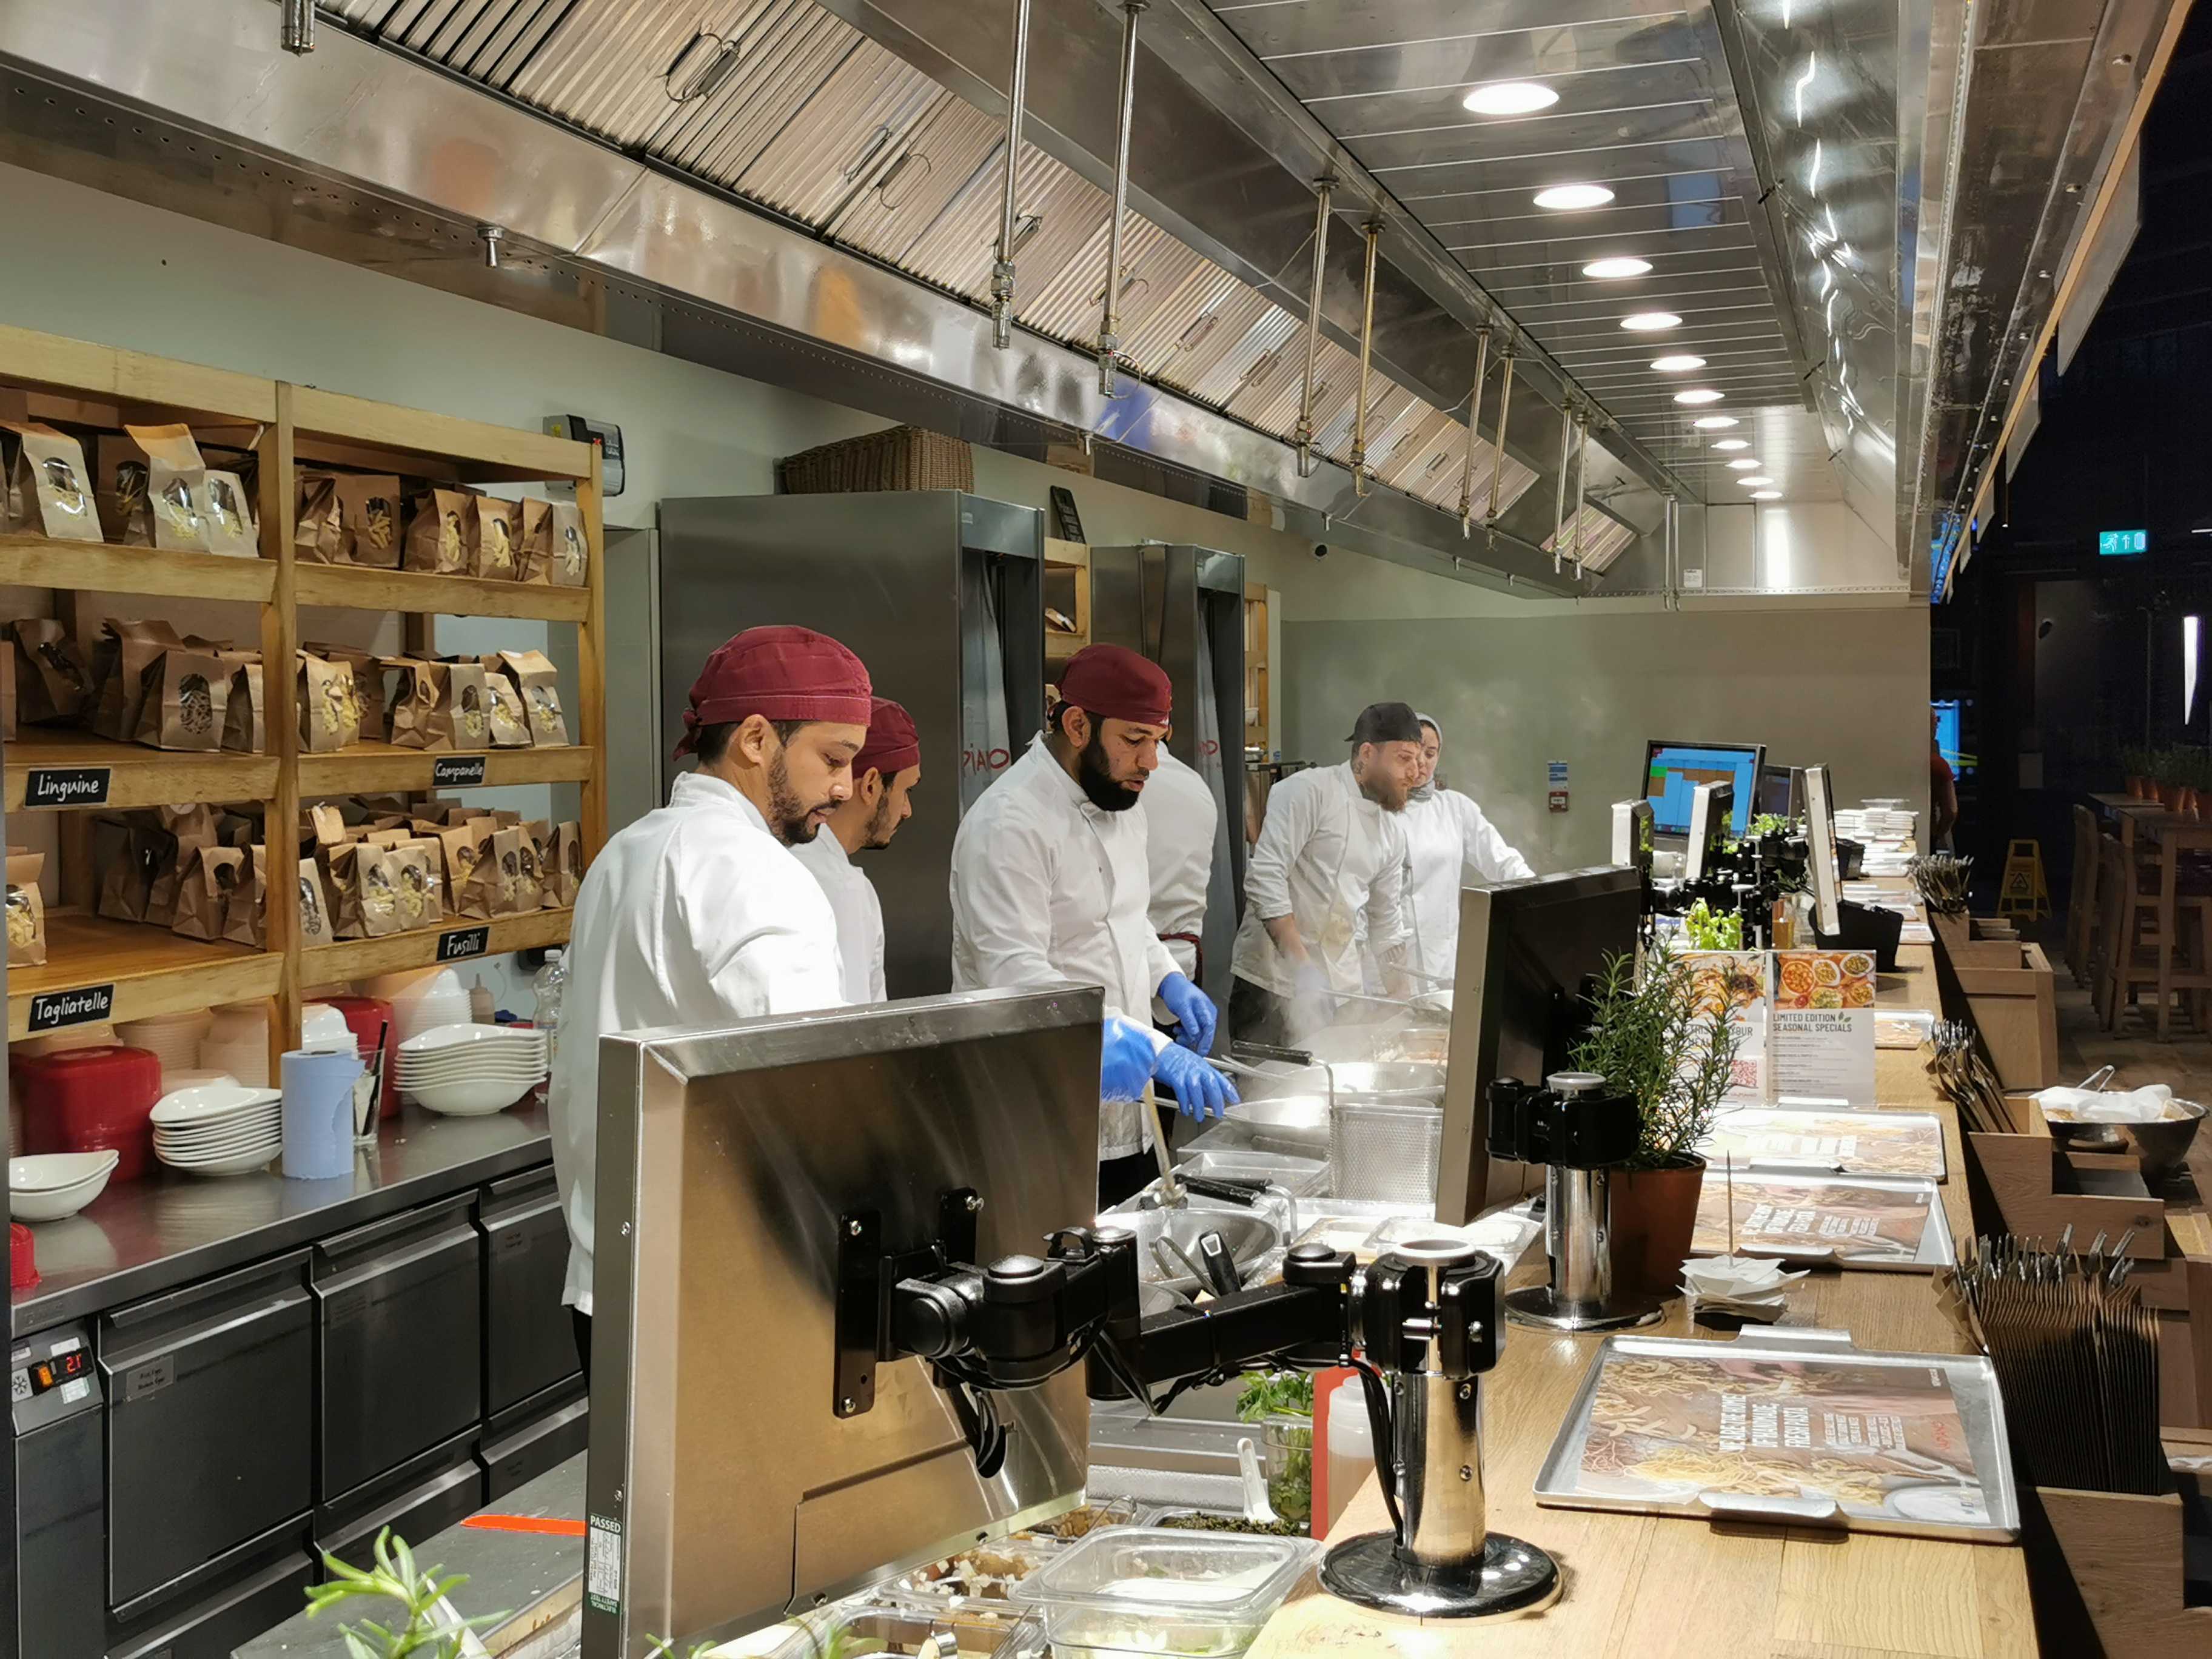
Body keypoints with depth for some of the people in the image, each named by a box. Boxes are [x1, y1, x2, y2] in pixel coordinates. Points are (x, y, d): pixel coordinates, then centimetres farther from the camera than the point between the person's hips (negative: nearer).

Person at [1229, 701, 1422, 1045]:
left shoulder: (1394, 828, 14)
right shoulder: (1308, 791, -10)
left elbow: (1386, 920, 22)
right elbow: (1265, 877, -18)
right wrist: (1302, 965, -23)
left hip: (1343, 987, 7)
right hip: (1276, 977, -7)